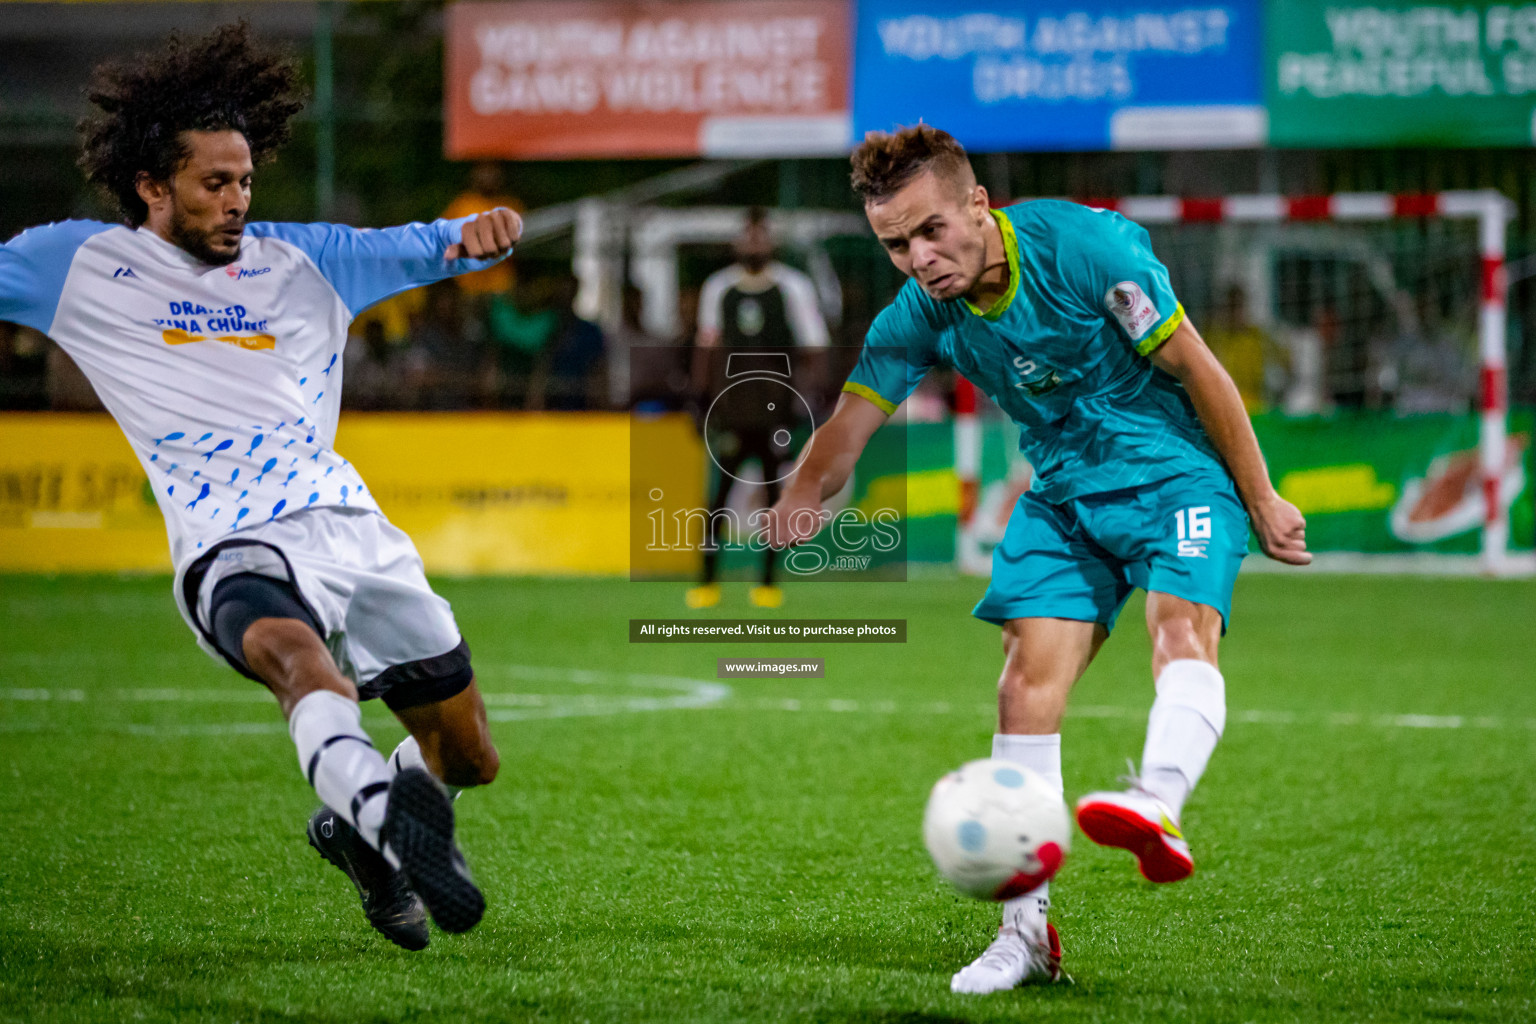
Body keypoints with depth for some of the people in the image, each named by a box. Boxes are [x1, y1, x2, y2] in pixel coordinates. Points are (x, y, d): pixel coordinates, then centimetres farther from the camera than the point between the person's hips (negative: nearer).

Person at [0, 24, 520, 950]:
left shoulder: (299, 261, 20)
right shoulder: (83, 265, 11)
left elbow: (421, 248, 20)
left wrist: (479, 231, -2)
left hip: (353, 525, 5)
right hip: (233, 549, -5)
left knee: (470, 761, 10)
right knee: (298, 652, -41)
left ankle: (359, 831, 39)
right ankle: (380, 812, -64)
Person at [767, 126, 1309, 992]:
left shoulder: (1088, 247, -22)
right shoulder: (921, 314, -7)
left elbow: (1198, 370, -15)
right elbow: (853, 419, -5)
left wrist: (1261, 501, -9)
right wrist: (805, 498, -29)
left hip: (1178, 470, -5)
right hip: (1066, 491, 5)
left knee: (1182, 627, -31)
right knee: (1027, 680, -7)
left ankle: (1159, 807, -57)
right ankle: (1027, 928, -2)